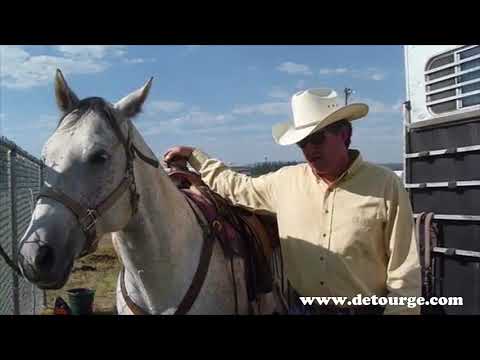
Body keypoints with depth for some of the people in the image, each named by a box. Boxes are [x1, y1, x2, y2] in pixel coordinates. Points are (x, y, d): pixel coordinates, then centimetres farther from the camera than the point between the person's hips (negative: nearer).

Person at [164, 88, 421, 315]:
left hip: (366, 309, -3)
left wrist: (398, 310, -12)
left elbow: (404, 272, -10)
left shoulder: (386, 185, -12)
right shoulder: (285, 181, 0)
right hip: (301, 307, 4)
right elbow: (238, 187, 16)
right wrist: (194, 156, 17)